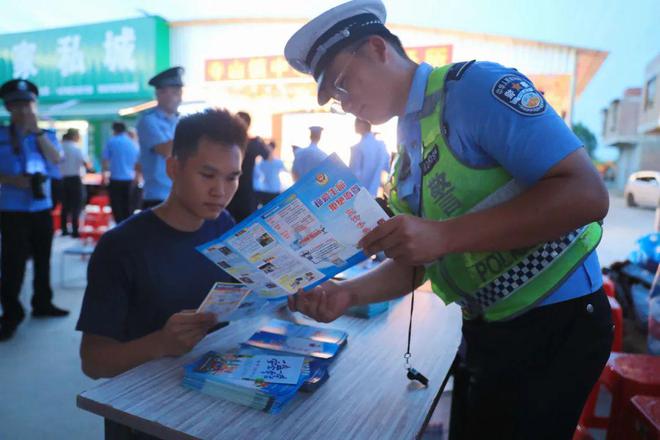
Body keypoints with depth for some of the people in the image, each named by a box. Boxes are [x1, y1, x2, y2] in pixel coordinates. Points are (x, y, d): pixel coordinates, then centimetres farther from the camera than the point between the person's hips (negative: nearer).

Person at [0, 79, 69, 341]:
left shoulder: (46, 135, 8)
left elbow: (56, 158, -11)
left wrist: (36, 130, -17)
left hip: (42, 208, 3)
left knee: (43, 260, 12)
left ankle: (42, 304, 27)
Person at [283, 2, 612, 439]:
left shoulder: (475, 85, -17)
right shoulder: (407, 152, 7)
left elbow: (586, 195, -24)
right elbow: (416, 264, 8)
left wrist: (444, 235, -30)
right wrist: (349, 293, -8)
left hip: (554, 323, -7)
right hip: (485, 331, 8)